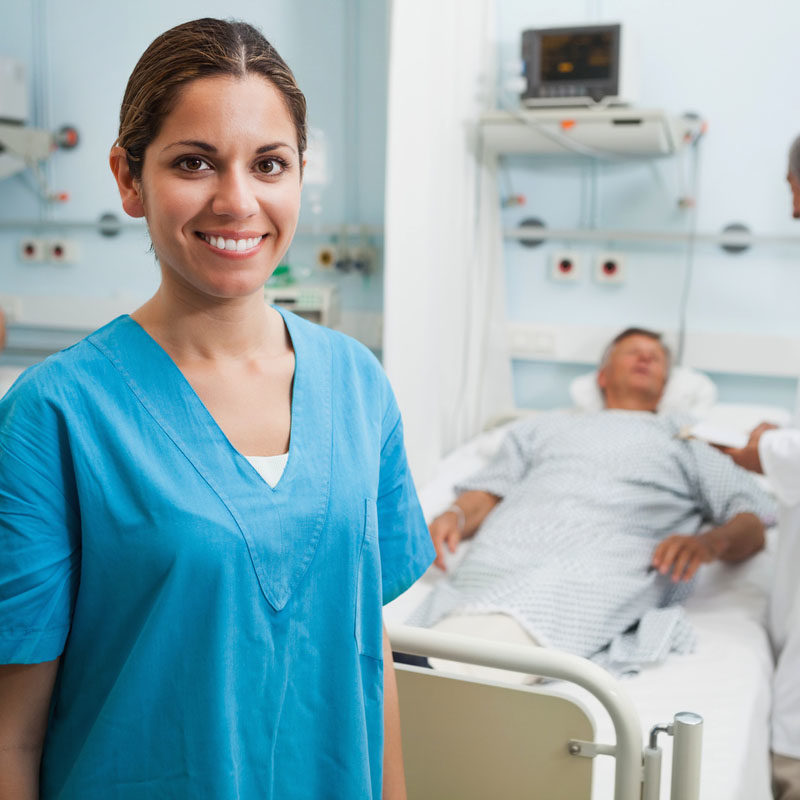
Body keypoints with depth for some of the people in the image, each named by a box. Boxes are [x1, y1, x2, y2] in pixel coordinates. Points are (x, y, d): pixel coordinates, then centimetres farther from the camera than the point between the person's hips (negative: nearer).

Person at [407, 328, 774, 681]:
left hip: (613, 549, -2)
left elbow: (753, 524, 22)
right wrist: (455, 516, 2)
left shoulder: (688, 447, 36)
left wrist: (709, 542, -3)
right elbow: (487, 491, 28)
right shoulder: (545, 426, 40)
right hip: (512, 542, 2)